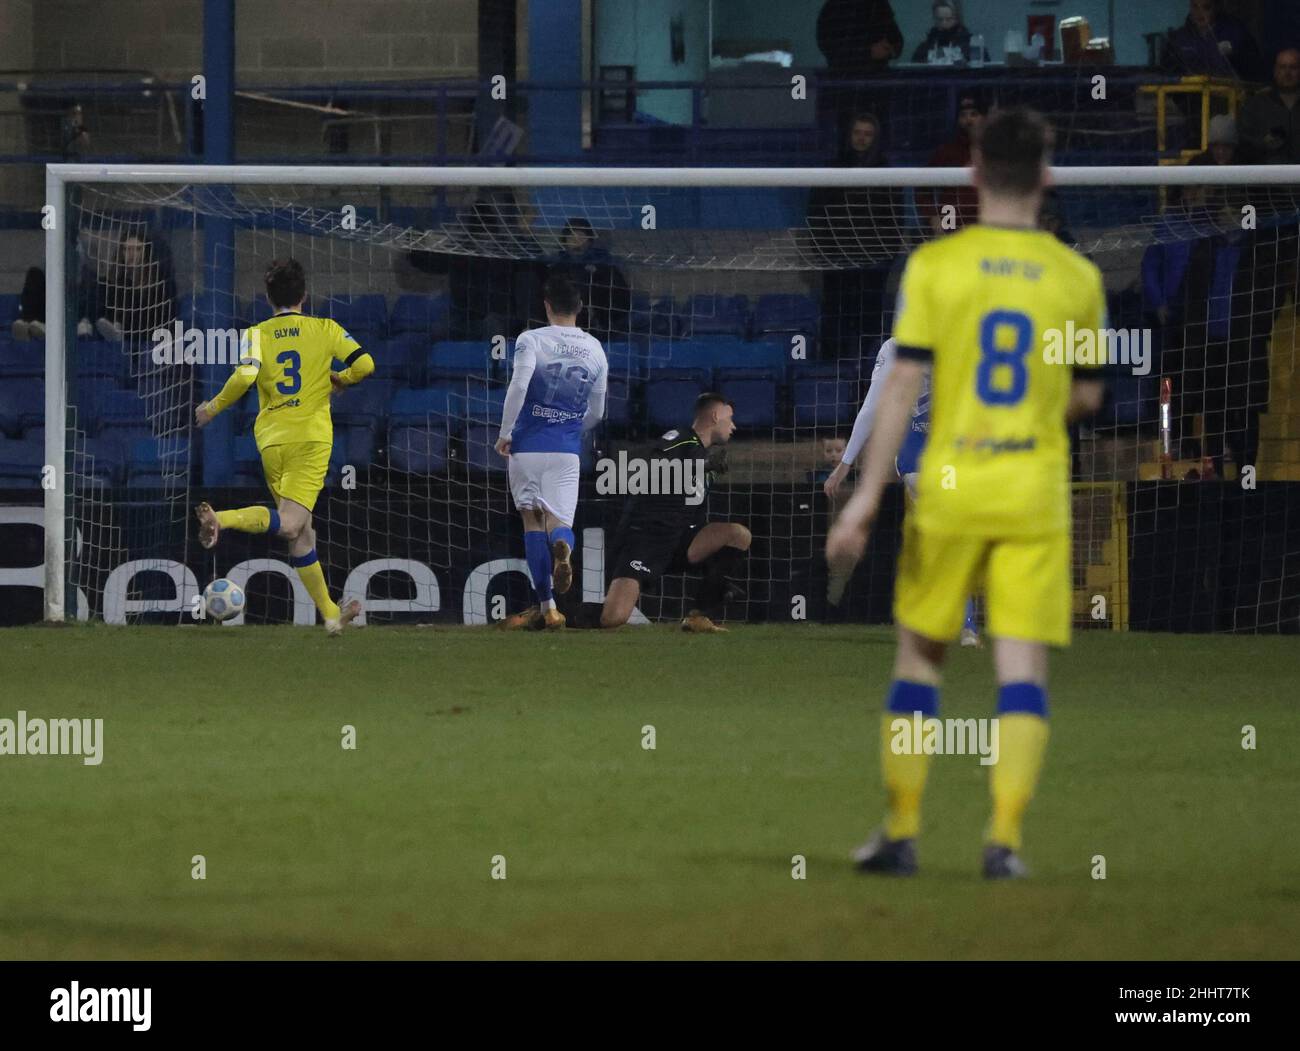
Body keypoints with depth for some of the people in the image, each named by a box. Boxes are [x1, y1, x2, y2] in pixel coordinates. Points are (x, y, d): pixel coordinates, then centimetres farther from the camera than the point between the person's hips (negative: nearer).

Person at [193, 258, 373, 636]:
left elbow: (244, 376, -13)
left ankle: (330, 613, 13)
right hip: (311, 436, -3)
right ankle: (221, 519, -39)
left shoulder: (257, 334, 4)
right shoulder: (325, 329, 4)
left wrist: (214, 408, 1)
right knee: (290, 525, -15)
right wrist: (337, 380, 15)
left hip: (270, 440, 3)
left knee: (300, 532, 11)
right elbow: (364, 364, -6)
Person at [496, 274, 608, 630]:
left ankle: (546, 607, 2)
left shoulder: (531, 340, -5)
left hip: (528, 444, -2)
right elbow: (597, 412, 14)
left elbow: (518, 386, -19)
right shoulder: (595, 350, 8)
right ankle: (562, 546, -38)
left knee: (532, 522, 6)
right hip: (567, 448, 2)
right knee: (559, 521, 1)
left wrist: (504, 434, -8)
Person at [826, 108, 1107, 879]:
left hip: (949, 490, 0)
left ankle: (902, 831, 13)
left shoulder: (934, 265, -5)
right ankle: (1005, 836, -8)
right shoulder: (1077, 277, 0)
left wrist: (869, 494, -5)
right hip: (1036, 495, 0)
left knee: (920, 655, 12)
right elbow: (1087, 395, 10)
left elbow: (905, 384, -8)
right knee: (1023, 666, 0)